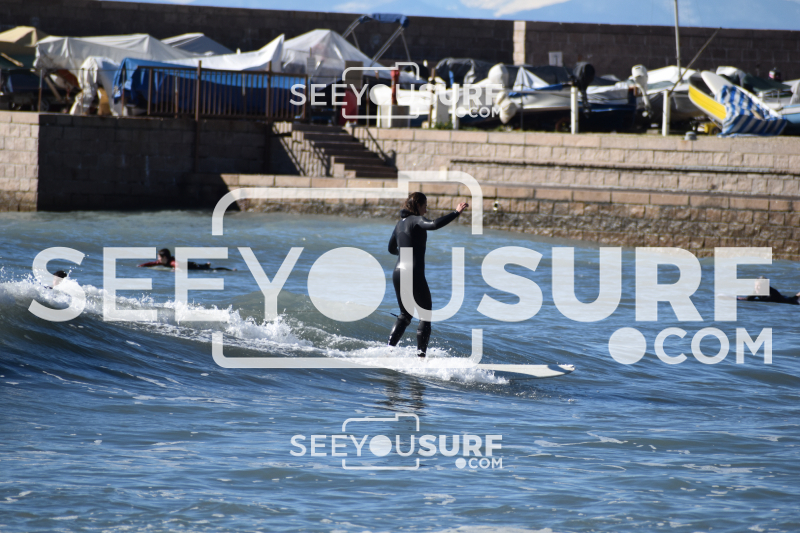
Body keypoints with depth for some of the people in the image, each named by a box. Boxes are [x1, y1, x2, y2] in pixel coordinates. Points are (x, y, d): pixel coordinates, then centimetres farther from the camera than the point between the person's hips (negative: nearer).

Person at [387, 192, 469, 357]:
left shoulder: (401, 223, 15)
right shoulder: (416, 220, -9)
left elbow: (391, 249, 27)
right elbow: (434, 224, -30)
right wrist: (456, 212, -29)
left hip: (398, 272, 8)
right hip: (413, 274, -8)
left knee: (405, 315, 20)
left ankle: (389, 348, 9)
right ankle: (421, 354, -4)